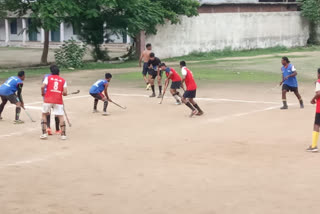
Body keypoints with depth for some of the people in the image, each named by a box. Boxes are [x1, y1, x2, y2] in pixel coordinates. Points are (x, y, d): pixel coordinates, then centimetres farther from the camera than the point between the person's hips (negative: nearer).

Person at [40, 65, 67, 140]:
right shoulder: (63, 80, 10)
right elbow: (65, 92, -1)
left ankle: (44, 133, 8)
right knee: (61, 116, 7)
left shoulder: (48, 77, 7)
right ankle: (63, 134, -2)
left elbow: (42, 87, -8)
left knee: (44, 114, 16)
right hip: (58, 100, 0)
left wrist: (43, 93, 11)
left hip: (48, 100, 0)